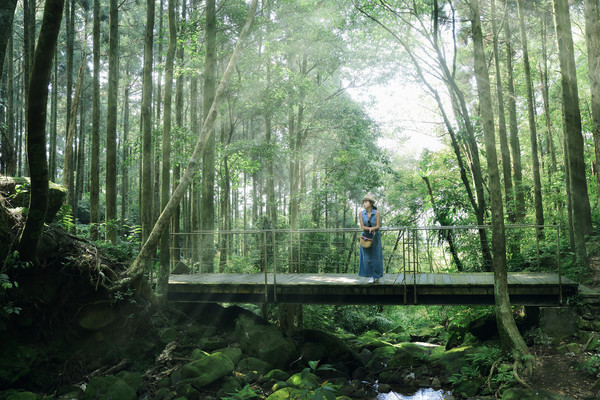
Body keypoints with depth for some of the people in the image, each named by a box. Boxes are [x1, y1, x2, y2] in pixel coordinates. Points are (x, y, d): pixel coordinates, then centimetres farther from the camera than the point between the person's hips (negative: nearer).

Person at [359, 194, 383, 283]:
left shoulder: (377, 213, -9)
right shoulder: (361, 213, -4)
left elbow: (378, 226, -10)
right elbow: (362, 227, -7)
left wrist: (371, 229, -28)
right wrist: (372, 229, -18)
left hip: (375, 237, -1)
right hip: (366, 237, 2)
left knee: (376, 256, 0)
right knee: (367, 257, -2)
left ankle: (377, 276, 13)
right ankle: (371, 277, 5)